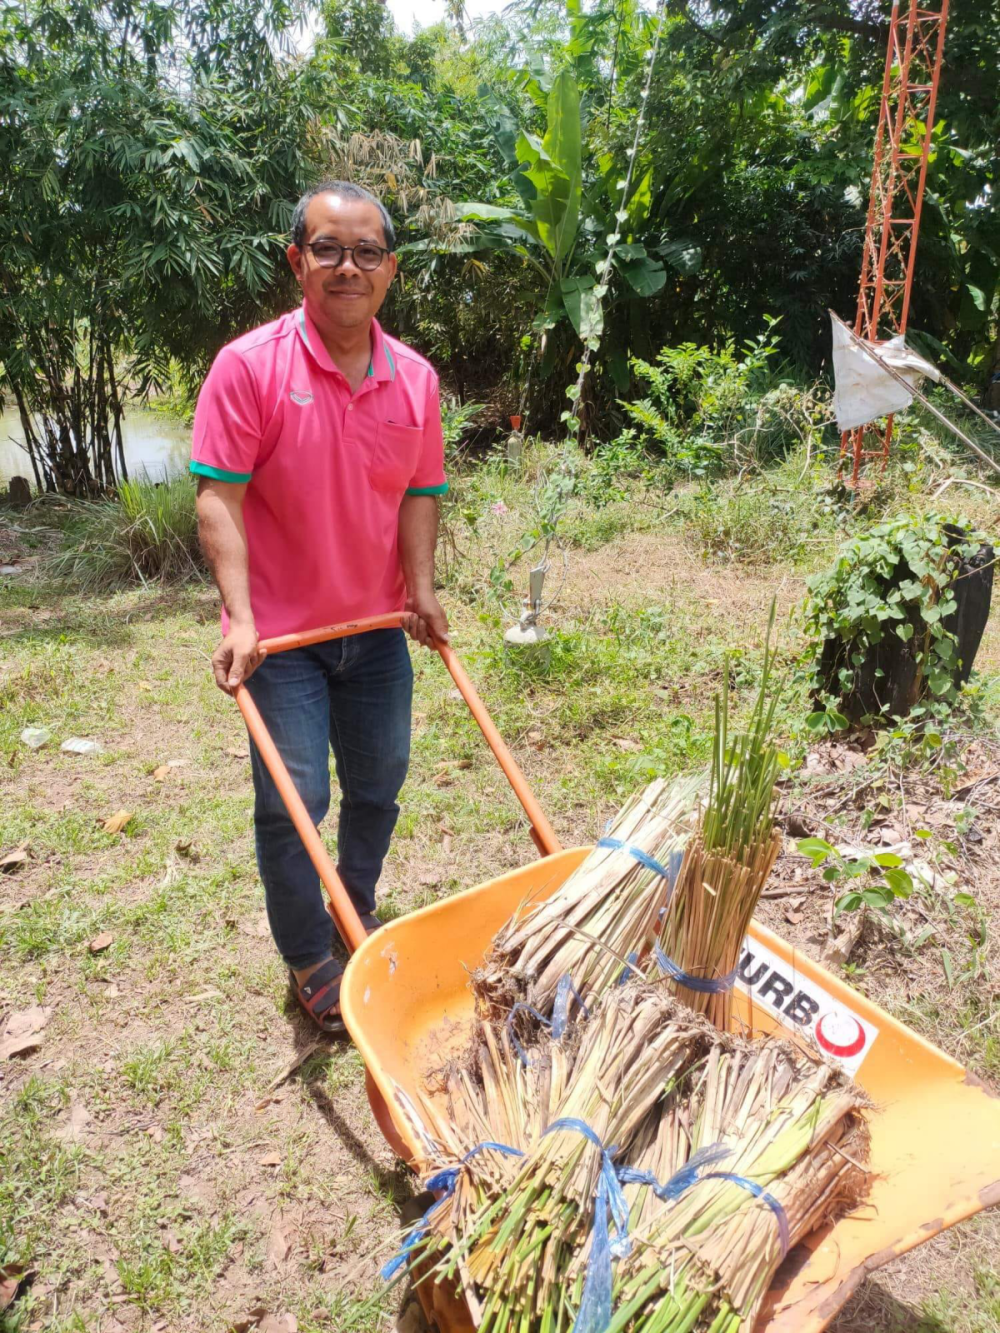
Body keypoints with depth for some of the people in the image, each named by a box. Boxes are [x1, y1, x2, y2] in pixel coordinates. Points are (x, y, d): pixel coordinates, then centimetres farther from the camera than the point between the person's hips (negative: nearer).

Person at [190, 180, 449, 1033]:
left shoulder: (415, 378, 1)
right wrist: (241, 618, -23)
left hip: (377, 627, 5)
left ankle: (360, 909, 42)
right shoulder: (250, 365, -12)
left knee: (380, 783, 16)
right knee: (292, 800, 0)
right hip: (282, 633, -4)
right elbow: (219, 497, -15)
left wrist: (421, 591, -6)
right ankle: (309, 960, 22)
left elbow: (420, 494, 6)